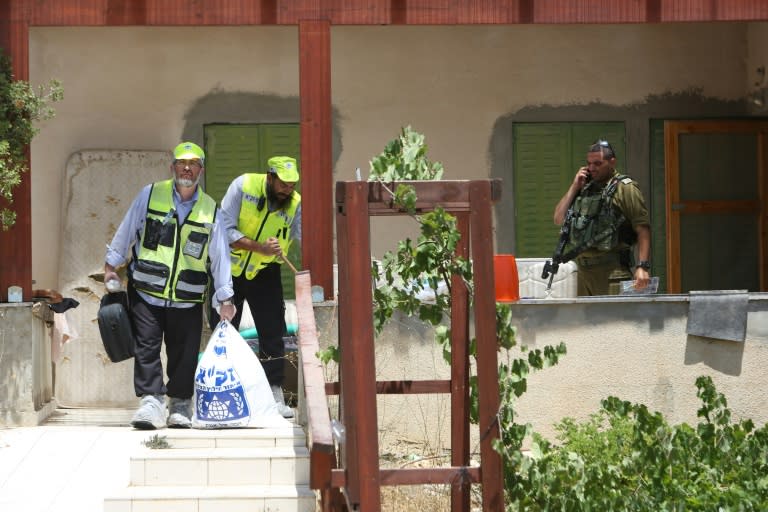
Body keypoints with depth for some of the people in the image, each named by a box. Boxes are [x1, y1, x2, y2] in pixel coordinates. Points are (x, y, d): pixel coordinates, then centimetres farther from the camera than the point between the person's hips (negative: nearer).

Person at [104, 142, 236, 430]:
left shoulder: (210, 209, 5)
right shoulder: (150, 195, 1)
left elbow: (220, 255, 5)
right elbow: (126, 233, 9)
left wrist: (225, 297, 1)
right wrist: (111, 266, 8)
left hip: (187, 299, 1)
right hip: (146, 292, -1)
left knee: (184, 354, 4)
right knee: (146, 348, -7)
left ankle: (180, 405, 16)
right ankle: (151, 402, -7)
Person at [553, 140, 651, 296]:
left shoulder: (625, 188, -2)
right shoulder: (585, 188, 20)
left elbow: (642, 229, -9)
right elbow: (559, 219, 17)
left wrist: (642, 267, -20)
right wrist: (574, 187, 8)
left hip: (612, 270, -7)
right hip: (584, 270, 7)